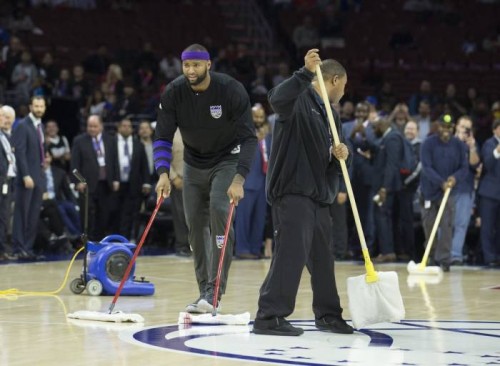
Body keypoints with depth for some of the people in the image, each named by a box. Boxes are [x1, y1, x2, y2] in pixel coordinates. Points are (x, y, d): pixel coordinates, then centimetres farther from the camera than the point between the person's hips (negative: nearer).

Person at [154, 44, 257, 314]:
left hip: (227, 160, -4)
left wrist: (239, 180, -34)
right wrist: (163, 173, -28)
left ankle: (214, 291, -22)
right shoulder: (174, 93, -14)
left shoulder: (231, 90, -24)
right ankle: (204, 292, 13)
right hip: (194, 164, 4)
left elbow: (249, 138, -23)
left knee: (219, 213, -23)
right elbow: (163, 137, -11)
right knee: (195, 225, 3)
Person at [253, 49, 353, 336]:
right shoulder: (300, 99, -7)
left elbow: (335, 153, 24)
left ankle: (328, 314, 27)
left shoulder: (331, 114, 21)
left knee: (322, 257, 15)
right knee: (291, 253, -13)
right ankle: (270, 316, -10)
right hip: (292, 192, -9)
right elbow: (278, 99, -31)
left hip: (320, 195, 9)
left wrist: (342, 154, 0)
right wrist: (306, 73, -39)